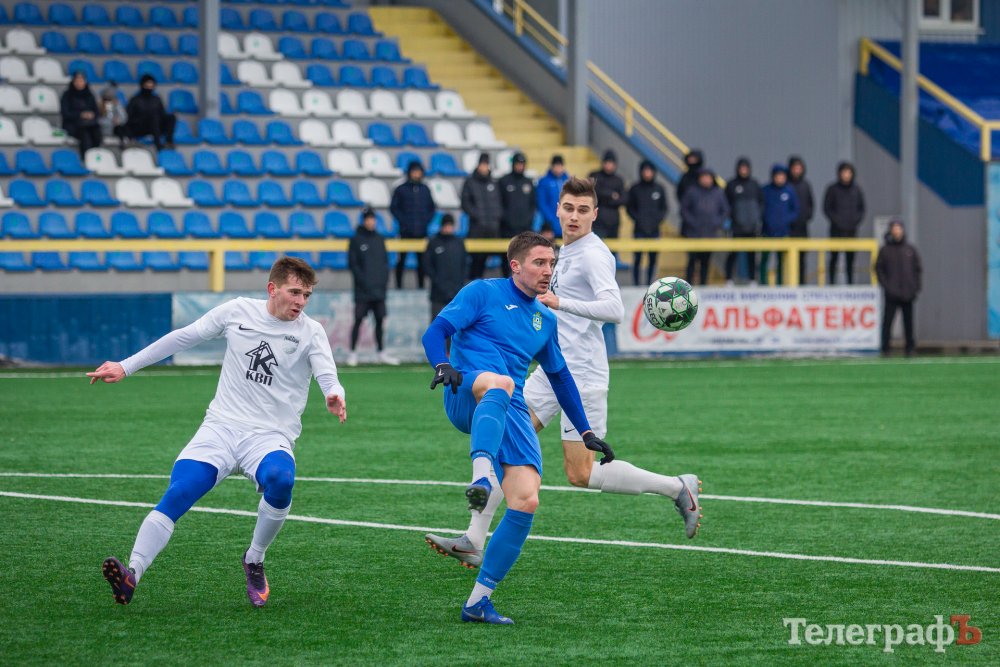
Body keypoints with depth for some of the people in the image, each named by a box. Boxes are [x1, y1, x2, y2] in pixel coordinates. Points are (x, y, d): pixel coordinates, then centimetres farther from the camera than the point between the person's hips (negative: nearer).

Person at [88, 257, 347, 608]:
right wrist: (126, 367, 13)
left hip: (271, 436, -1)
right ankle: (131, 574, -33)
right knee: (176, 495, -23)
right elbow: (184, 337, 13)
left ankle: (254, 561, -9)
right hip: (221, 427, 1)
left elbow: (327, 375, -13)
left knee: (280, 479, -35)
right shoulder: (237, 311, 6)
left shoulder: (311, 332, 1)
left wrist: (334, 395, -39)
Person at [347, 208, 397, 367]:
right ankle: (353, 353, 2)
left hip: (379, 289, 4)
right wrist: (363, 282, -12)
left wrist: (384, 280, 1)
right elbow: (352, 264, -5)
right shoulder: (356, 240, -1)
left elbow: (385, 262, 14)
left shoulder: (379, 239, 12)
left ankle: (382, 353, 12)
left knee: (380, 320, 6)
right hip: (363, 291, -4)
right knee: (358, 321, -4)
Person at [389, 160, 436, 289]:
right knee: (402, 259, 0)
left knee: (422, 259, 3)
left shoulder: (425, 189, 10)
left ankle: (421, 285, 10)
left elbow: (432, 208, 16)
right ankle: (398, 285, 7)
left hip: (421, 231, 3)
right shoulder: (401, 189, 1)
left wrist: (427, 220, 1)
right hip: (405, 232, -3)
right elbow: (393, 207, 1)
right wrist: (403, 221, -7)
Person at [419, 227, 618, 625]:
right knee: (499, 383, -42)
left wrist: (586, 433, 31)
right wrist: (442, 366, -23)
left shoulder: (546, 320, 26)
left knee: (526, 502, -12)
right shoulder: (483, 293, 8)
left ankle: (478, 602, -6)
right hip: (465, 396, -5)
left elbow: (561, 378, 35)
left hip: (512, 413, 6)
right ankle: (481, 474, -64)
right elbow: (436, 331, -1)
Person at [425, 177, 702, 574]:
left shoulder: (594, 254, -14)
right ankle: (474, 542, -1)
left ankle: (678, 488, 7)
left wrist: (561, 303, -37)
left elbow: (615, 310, -29)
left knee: (580, 474, -8)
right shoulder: (568, 251, 16)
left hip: (582, 375, -9)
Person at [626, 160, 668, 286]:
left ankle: (649, 283, 10)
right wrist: (637, 219, -8)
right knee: (637, 258, -6)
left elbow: (664, 208, 13)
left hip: (654, 230, 2)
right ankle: (635, 284, -2)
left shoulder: (659, 189, 8)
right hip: (639, 230, -2)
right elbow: (629, 208, 5)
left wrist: (659, 219, -4)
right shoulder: (635, 189, 3)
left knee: (653, 258, 2)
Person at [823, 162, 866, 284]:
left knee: (850, 258, 3)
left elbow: (861, 209, 15)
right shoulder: (832, 189, 0)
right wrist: (836, 220, -10)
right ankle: (832, 282, -1)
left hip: (852, 230, 3)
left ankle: (850, 282, 6)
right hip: (837, 230, -3)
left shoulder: (856, 190, 9)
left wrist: (856, 221, -1)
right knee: (834, 257, -3)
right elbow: (826, 208, 1)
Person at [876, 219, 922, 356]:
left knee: (908, 322, 5)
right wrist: (885, 285, -7)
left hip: (907, 293, 2)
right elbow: (878, 269, 4)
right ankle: (885, 348, -3)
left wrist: (916, 287, 2)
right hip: (891, 294, -2)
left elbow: (918, 269, 12)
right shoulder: (885, 250, 4)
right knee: (887, 320, -6)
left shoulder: (910, 250, 9)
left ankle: (910, 349, 11)